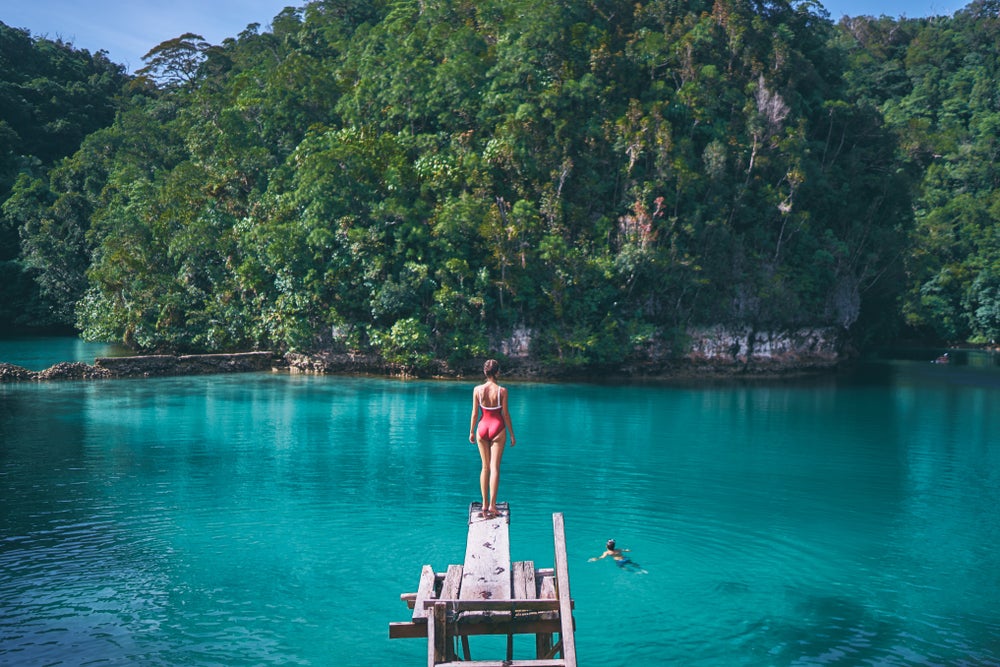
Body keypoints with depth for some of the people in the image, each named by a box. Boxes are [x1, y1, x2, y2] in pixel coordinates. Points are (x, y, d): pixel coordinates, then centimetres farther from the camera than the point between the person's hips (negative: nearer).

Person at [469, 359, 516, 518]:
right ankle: (492, 505, -4)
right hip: (498, 428, -2)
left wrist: (471, 431, 12)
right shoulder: (502, 391, -10)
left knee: (485, 467, 13)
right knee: (495, 467, 0)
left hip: (482, 428, 2)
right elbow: (506, 414, -5)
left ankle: (485, 504, 16)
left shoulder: (477, 389, -4)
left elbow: (475, 413, 0)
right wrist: (512, 434, 4)